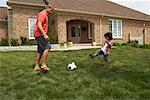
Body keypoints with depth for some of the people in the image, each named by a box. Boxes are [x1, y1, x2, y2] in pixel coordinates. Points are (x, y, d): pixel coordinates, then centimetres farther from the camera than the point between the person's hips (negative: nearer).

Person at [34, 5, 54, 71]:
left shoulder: (45, 15, 24)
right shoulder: (42, 14, -7)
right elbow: (39, 25, -20)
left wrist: (44, 34, 23)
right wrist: (44, 34, -29)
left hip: (40, 35, 10)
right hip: (40, 34, -10)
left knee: (41, 51, 8)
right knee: (47, 47, -18)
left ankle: (36, 66, 11)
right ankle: (43, 65, -20)